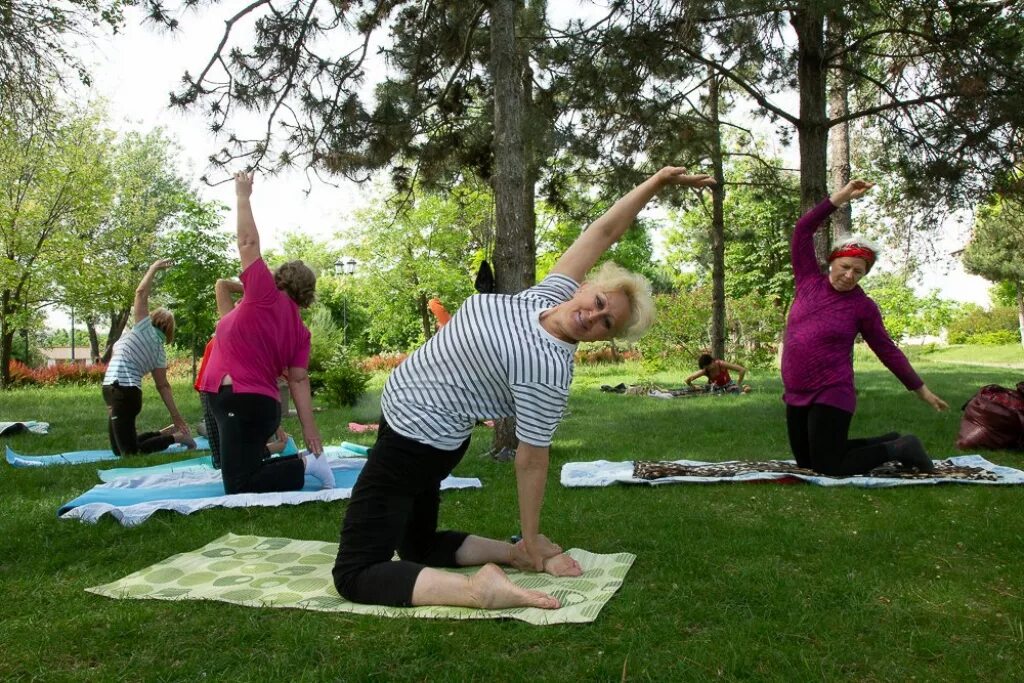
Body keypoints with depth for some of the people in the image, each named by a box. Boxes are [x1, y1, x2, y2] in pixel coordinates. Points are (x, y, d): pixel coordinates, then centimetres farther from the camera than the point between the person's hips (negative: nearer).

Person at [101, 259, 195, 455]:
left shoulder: (145, 328, -5)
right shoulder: (159, 351, 13)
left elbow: (141, 293, -7)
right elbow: (163, 385, 9)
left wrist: (154, 268, 4)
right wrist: (176, 415, 9)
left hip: (121, 391, -8)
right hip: (125, 391, 8)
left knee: (130, 452, -5)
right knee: (120, 449, 20)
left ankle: (175, 436, -2)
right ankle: (168, 432, 21)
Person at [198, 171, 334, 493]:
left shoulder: (266, 296, -7)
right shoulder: (299, 329, 11)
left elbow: (249, 242, -4)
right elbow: (299, 380, 6)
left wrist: (243, 195, 8)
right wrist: (309, 429, 2)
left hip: (241, 403, -9)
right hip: (260, 403, 9)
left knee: (239, 488, -10)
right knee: (250, 472, 21)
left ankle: (305, 463, -8)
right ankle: (308, 458, 11)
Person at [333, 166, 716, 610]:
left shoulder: (548, 368, -27)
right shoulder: (551, 293, -7)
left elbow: (532, 460, -20)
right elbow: (604, 233, -2)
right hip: (423, 431, 9)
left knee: (355, 574, -9)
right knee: (417, 549, 24)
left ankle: (479, 589, -23)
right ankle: (517, 555, 15)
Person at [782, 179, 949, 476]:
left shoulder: (863, 306, -5)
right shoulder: (809, 281, 2)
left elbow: (888, 351, 3)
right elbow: (803, 231, -3)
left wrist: (921, 389, 6)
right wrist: (841, 197, -8)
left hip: (831, 396, -5)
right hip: (796, 395, 5)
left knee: (828, 468, -9)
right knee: (805, 460, 16)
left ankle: (900, 448, 12)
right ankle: (887, 442, 31)